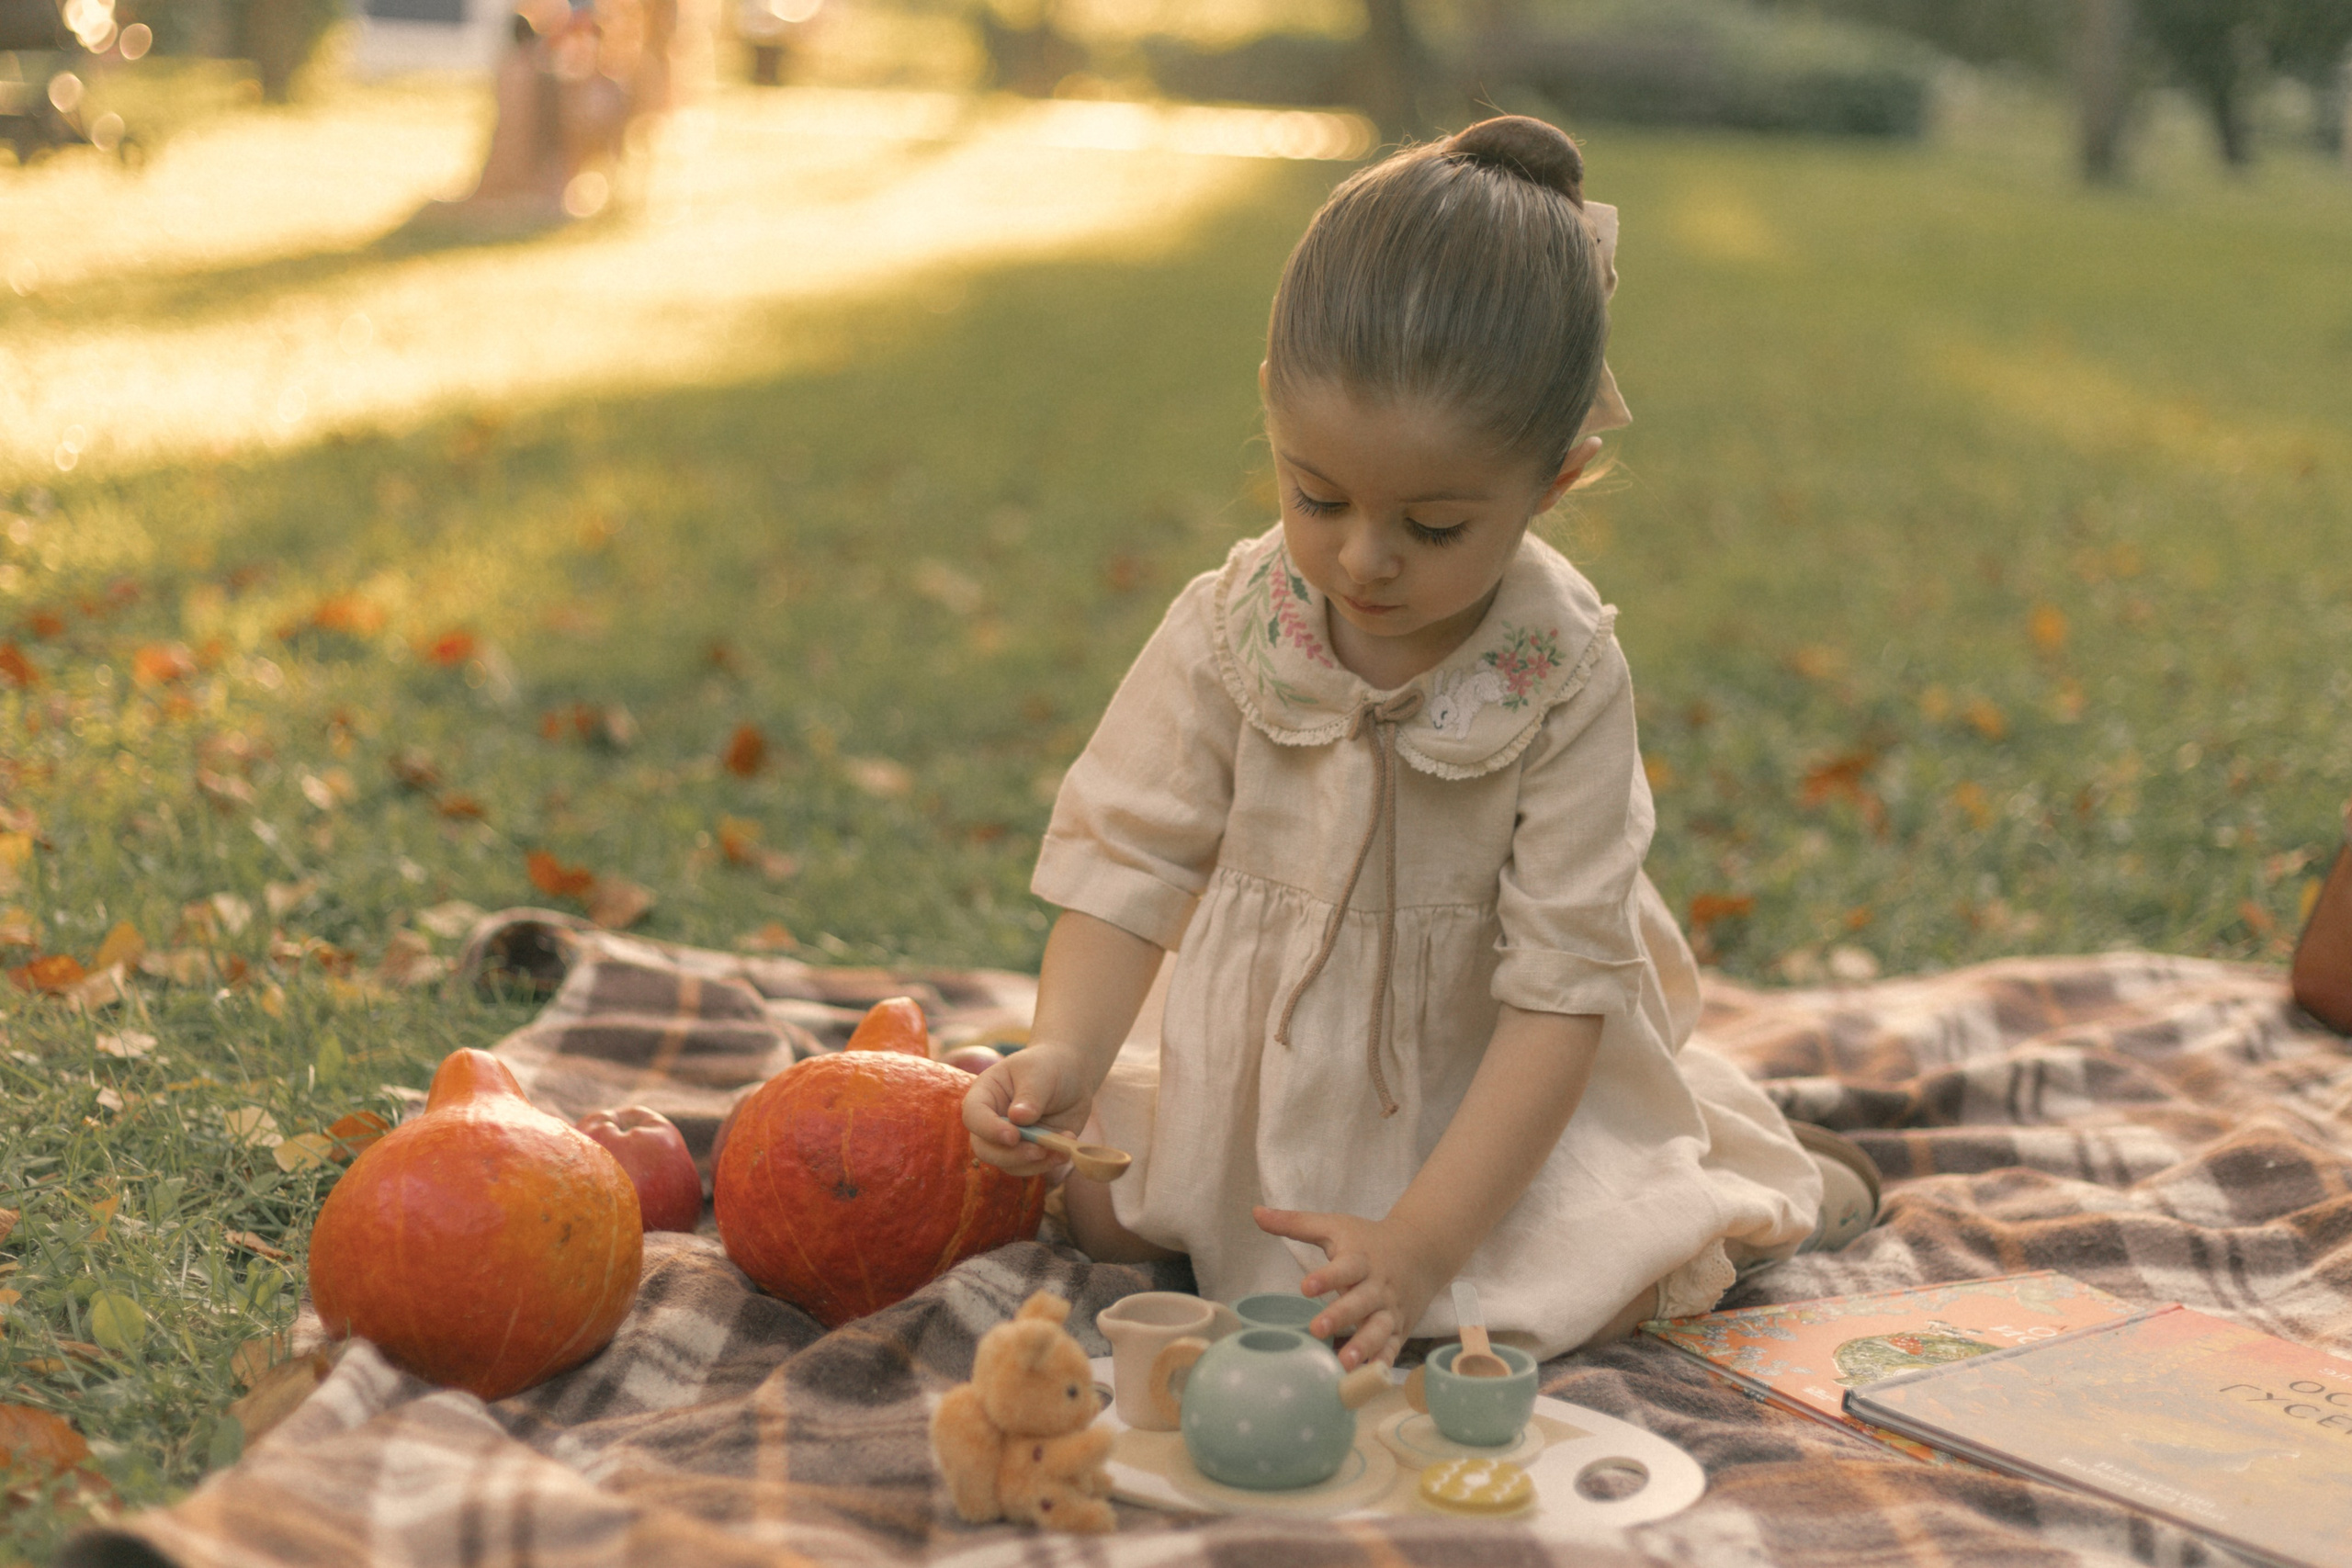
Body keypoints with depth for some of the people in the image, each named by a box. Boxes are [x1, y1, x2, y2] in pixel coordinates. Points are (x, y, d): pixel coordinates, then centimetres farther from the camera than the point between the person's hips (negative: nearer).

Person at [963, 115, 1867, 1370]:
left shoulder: (1565, 680, -24)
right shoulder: (1226, 630, -18)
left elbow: (1561, 987, -24)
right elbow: (1130, 859, -13)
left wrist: (1424, 1241, -32)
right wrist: (1066, 1052, -35)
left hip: (1487, 1088, -2)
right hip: (1255, 1067, 2)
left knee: (1605, 1281, -19)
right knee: (1100, 1216, -11)